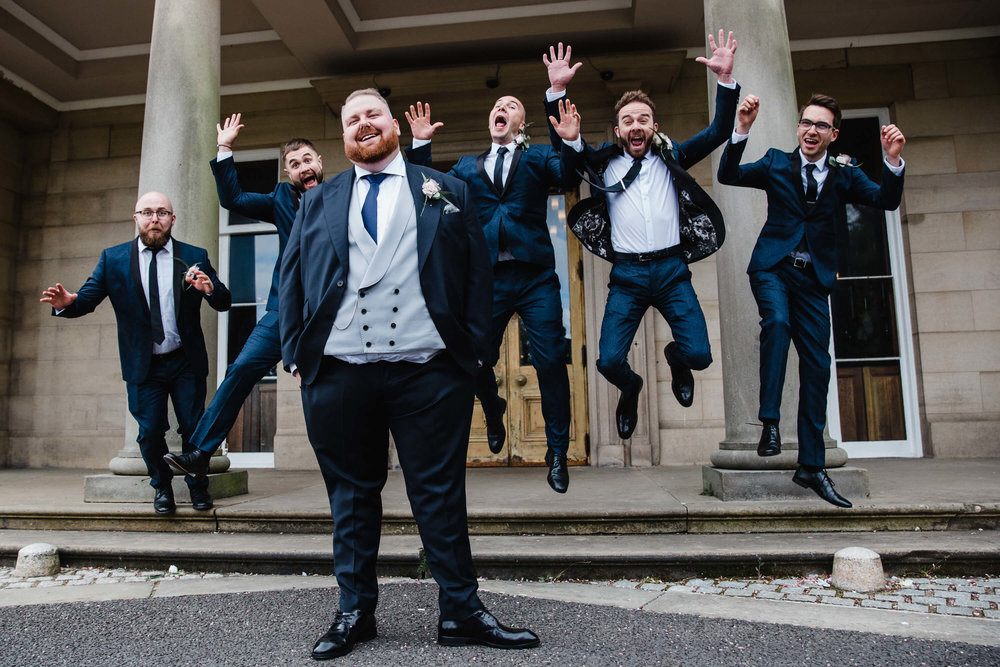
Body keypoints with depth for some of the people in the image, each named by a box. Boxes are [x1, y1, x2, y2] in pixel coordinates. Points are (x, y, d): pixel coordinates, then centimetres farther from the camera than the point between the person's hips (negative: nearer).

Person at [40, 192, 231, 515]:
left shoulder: (195, 257, -1)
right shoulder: (113, 259, 2)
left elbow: (224, 302, -5)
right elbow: (88, 298, -5)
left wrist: (210, 289, -28)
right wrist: (67, 303, -28)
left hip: (186, 362, 0)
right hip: (142, 365, 1)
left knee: (193, 427, 5)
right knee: (150, 431, 3)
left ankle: (197, 485, 26)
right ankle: (161, 486, 28)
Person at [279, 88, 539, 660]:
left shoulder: (447, 192, 11)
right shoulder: (317, 202, 17)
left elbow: (478, 273, 6)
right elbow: (291, 280, 13)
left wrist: (473, 348, -4)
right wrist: (296, 354, 3)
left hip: (429, 371, -2)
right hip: (338, 373, 2)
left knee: (441, 493, 3)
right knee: (351, 495, 11)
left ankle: (461, 612, 15)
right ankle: (356, 612, 25)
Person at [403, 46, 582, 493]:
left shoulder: (539, 157, 10)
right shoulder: (468, 166, 19)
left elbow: (569, 175, -10)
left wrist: (557, 95, -17)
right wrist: (420, 144, 5)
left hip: (536, 278, -2)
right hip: (487, 279, 2)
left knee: (551, 362, -5)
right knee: (477, 360, 3)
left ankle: (557, 454, 10)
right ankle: (493, 411, 38)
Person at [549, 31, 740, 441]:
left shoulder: (671, 157, 10)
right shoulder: (606, 163, 7)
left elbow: (718, 133, 1)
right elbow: (570, 161, -8)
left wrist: (725, 79, -11)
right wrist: (569, 141, -29)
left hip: (672, 270, 1)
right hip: (627, 274, 0)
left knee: (698, 354, -11)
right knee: (609, 361, -11)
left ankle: (676, 361, 28)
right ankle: (631, 389, 27)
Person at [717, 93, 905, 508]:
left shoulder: (844, 175, 11)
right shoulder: (777, 164, 9)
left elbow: (885, 201, -2)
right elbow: (728, 175, -4)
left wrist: (892, 161, -19)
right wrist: (742, 130, -17)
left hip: (814, 277, 2)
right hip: (773, 267, -2)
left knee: (817, 367, 0)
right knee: (777, 321, -34)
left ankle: (811, 465, 9)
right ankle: (769, 422, -25)